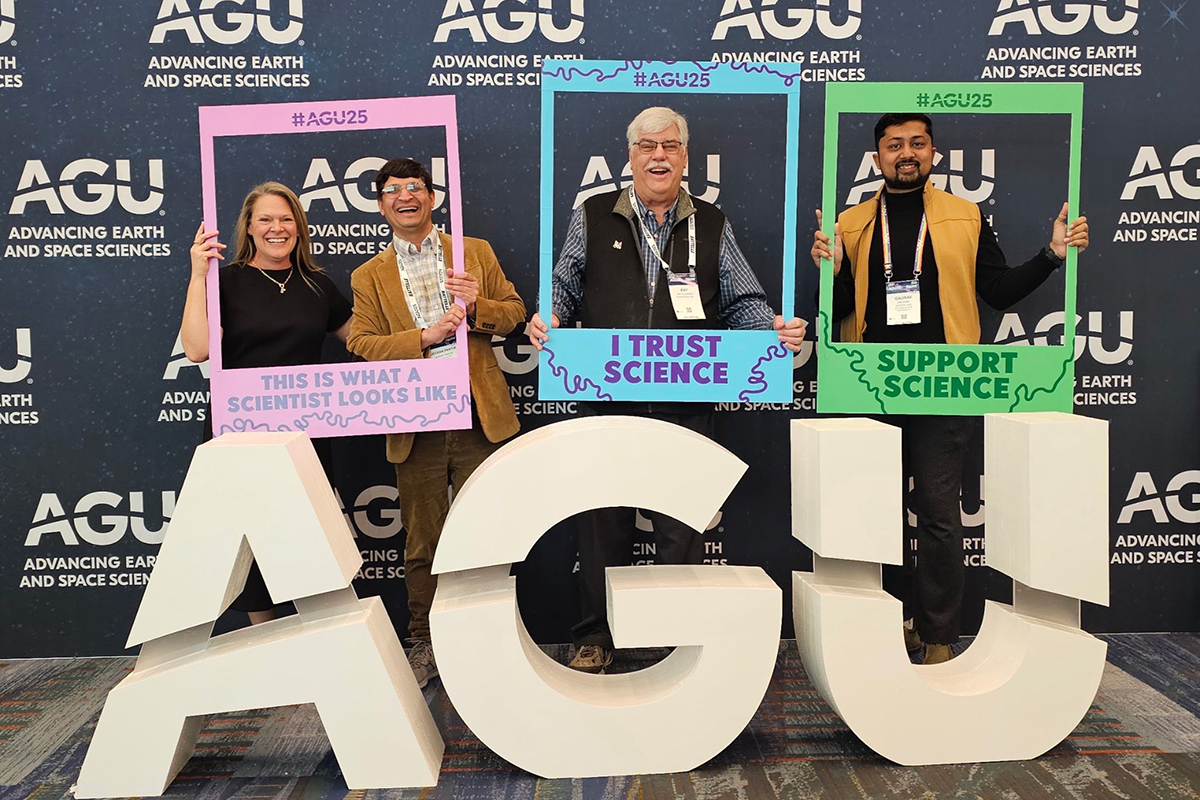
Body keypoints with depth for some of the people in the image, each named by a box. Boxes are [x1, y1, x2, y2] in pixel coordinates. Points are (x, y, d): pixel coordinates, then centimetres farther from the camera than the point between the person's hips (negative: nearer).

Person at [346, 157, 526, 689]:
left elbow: (514, 312, 9)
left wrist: (477, 306, -12)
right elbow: (360, 346, 0)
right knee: (421, 542, 9)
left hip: (479, 416, 0)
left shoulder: (476, 252, 11)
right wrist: (424, 336, -15)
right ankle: (423, 646, 25)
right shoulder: (369, 276, 10)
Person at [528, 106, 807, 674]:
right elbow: (564, 289, 10)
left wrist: (776, 328, -10)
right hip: (607, 398, 0)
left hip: (686, 403, 1)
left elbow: (743, 303, 9)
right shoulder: (592, 218, 10)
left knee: (682, 528, 6)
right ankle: (594, 638, 24)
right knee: (601, 524, 7)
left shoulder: (711, 226, 12)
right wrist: (548, 319, -11)